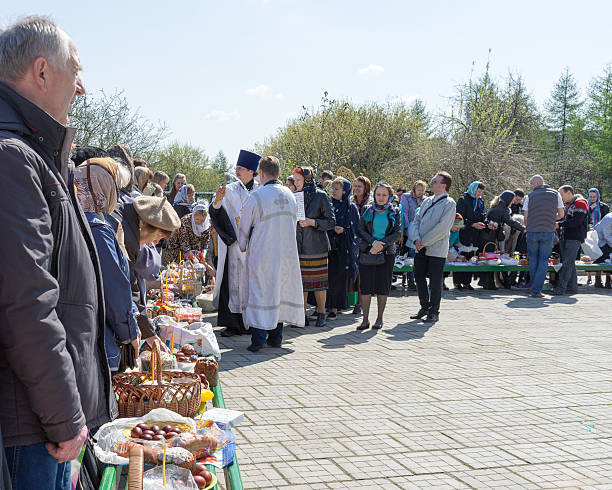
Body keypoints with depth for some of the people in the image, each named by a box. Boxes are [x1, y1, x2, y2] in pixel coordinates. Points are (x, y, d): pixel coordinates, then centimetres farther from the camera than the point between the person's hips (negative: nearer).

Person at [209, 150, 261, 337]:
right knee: (233, 282, -1)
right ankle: (233, 323, 5)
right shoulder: (230, 189, 5)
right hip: (234, 243, 0)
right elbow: (215, 211, -5)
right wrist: (218, 199, -24)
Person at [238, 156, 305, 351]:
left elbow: (244, 226, -1)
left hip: (261, 253, -5)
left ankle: (258, 338, -8)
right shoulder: (289, 195, 5)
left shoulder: (257, 196, -11)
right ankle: (276, 337, 18)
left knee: (259, 292, -1)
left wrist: (243, 246, 15)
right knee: (279, 292, 13)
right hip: (286, 253, 5)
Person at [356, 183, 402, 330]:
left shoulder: (395, 212, 6)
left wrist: (382, 244, -13)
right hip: (367, 252, 1)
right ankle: (365, 319, 4)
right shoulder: (367, 210, 7)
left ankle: (379, 319, 10)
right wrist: (373, 242, -14)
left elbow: (397, 233, 0)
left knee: (383, 286, 1)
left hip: (387, 253, 0)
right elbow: (360, 230, 1)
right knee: (365, 285, -3)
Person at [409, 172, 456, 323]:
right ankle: (425, 306, 25)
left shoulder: (449, 203, -9)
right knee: (419, 276, 8)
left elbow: (442, 228, -16)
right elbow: (417, 219, 14)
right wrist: (417, 238, -4)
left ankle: (434, 312, 13)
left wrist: (424, 242, -15)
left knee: (435, 281, 1)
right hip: (421, 248, 7)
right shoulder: (427, 201, 14)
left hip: (437, 249, -6)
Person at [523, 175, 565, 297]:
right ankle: (536, 290, -7)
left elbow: (526, 217, 2)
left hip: (532, 232, 0)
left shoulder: (530, 196, 1)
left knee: (533, 261, 12)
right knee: (543, 261, 3)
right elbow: (561, 214, 7)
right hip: (548, 232, 0)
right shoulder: (555, 194, 5)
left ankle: (534, 288, 16)